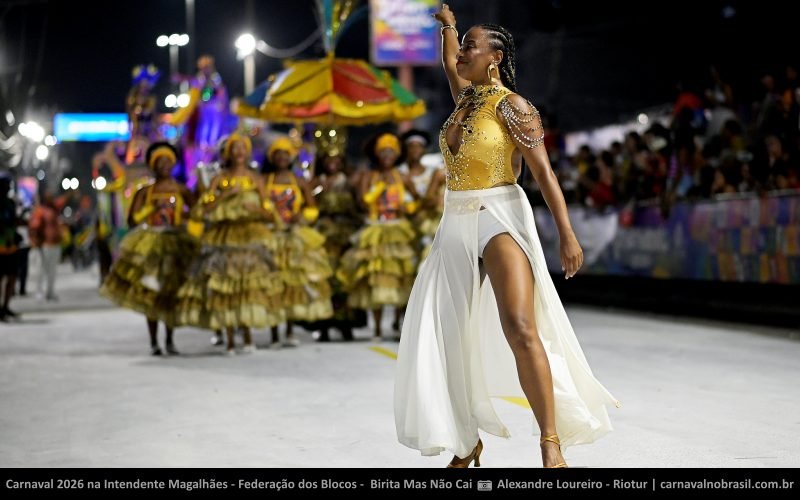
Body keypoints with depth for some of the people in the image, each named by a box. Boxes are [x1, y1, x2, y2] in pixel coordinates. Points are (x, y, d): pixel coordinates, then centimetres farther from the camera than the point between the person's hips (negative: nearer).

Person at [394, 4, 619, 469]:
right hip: (457, 226, 8)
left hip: (501, 219, -8)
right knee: (445, 334, 3)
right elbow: (449, 63, 38)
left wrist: (567, 233, -21)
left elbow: (544, 170, -13)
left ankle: (552, 447, -23)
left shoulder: (511, 105, -7)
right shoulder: (466, 96, 14)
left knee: (520, 328, -23)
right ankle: (468, 441, 15)